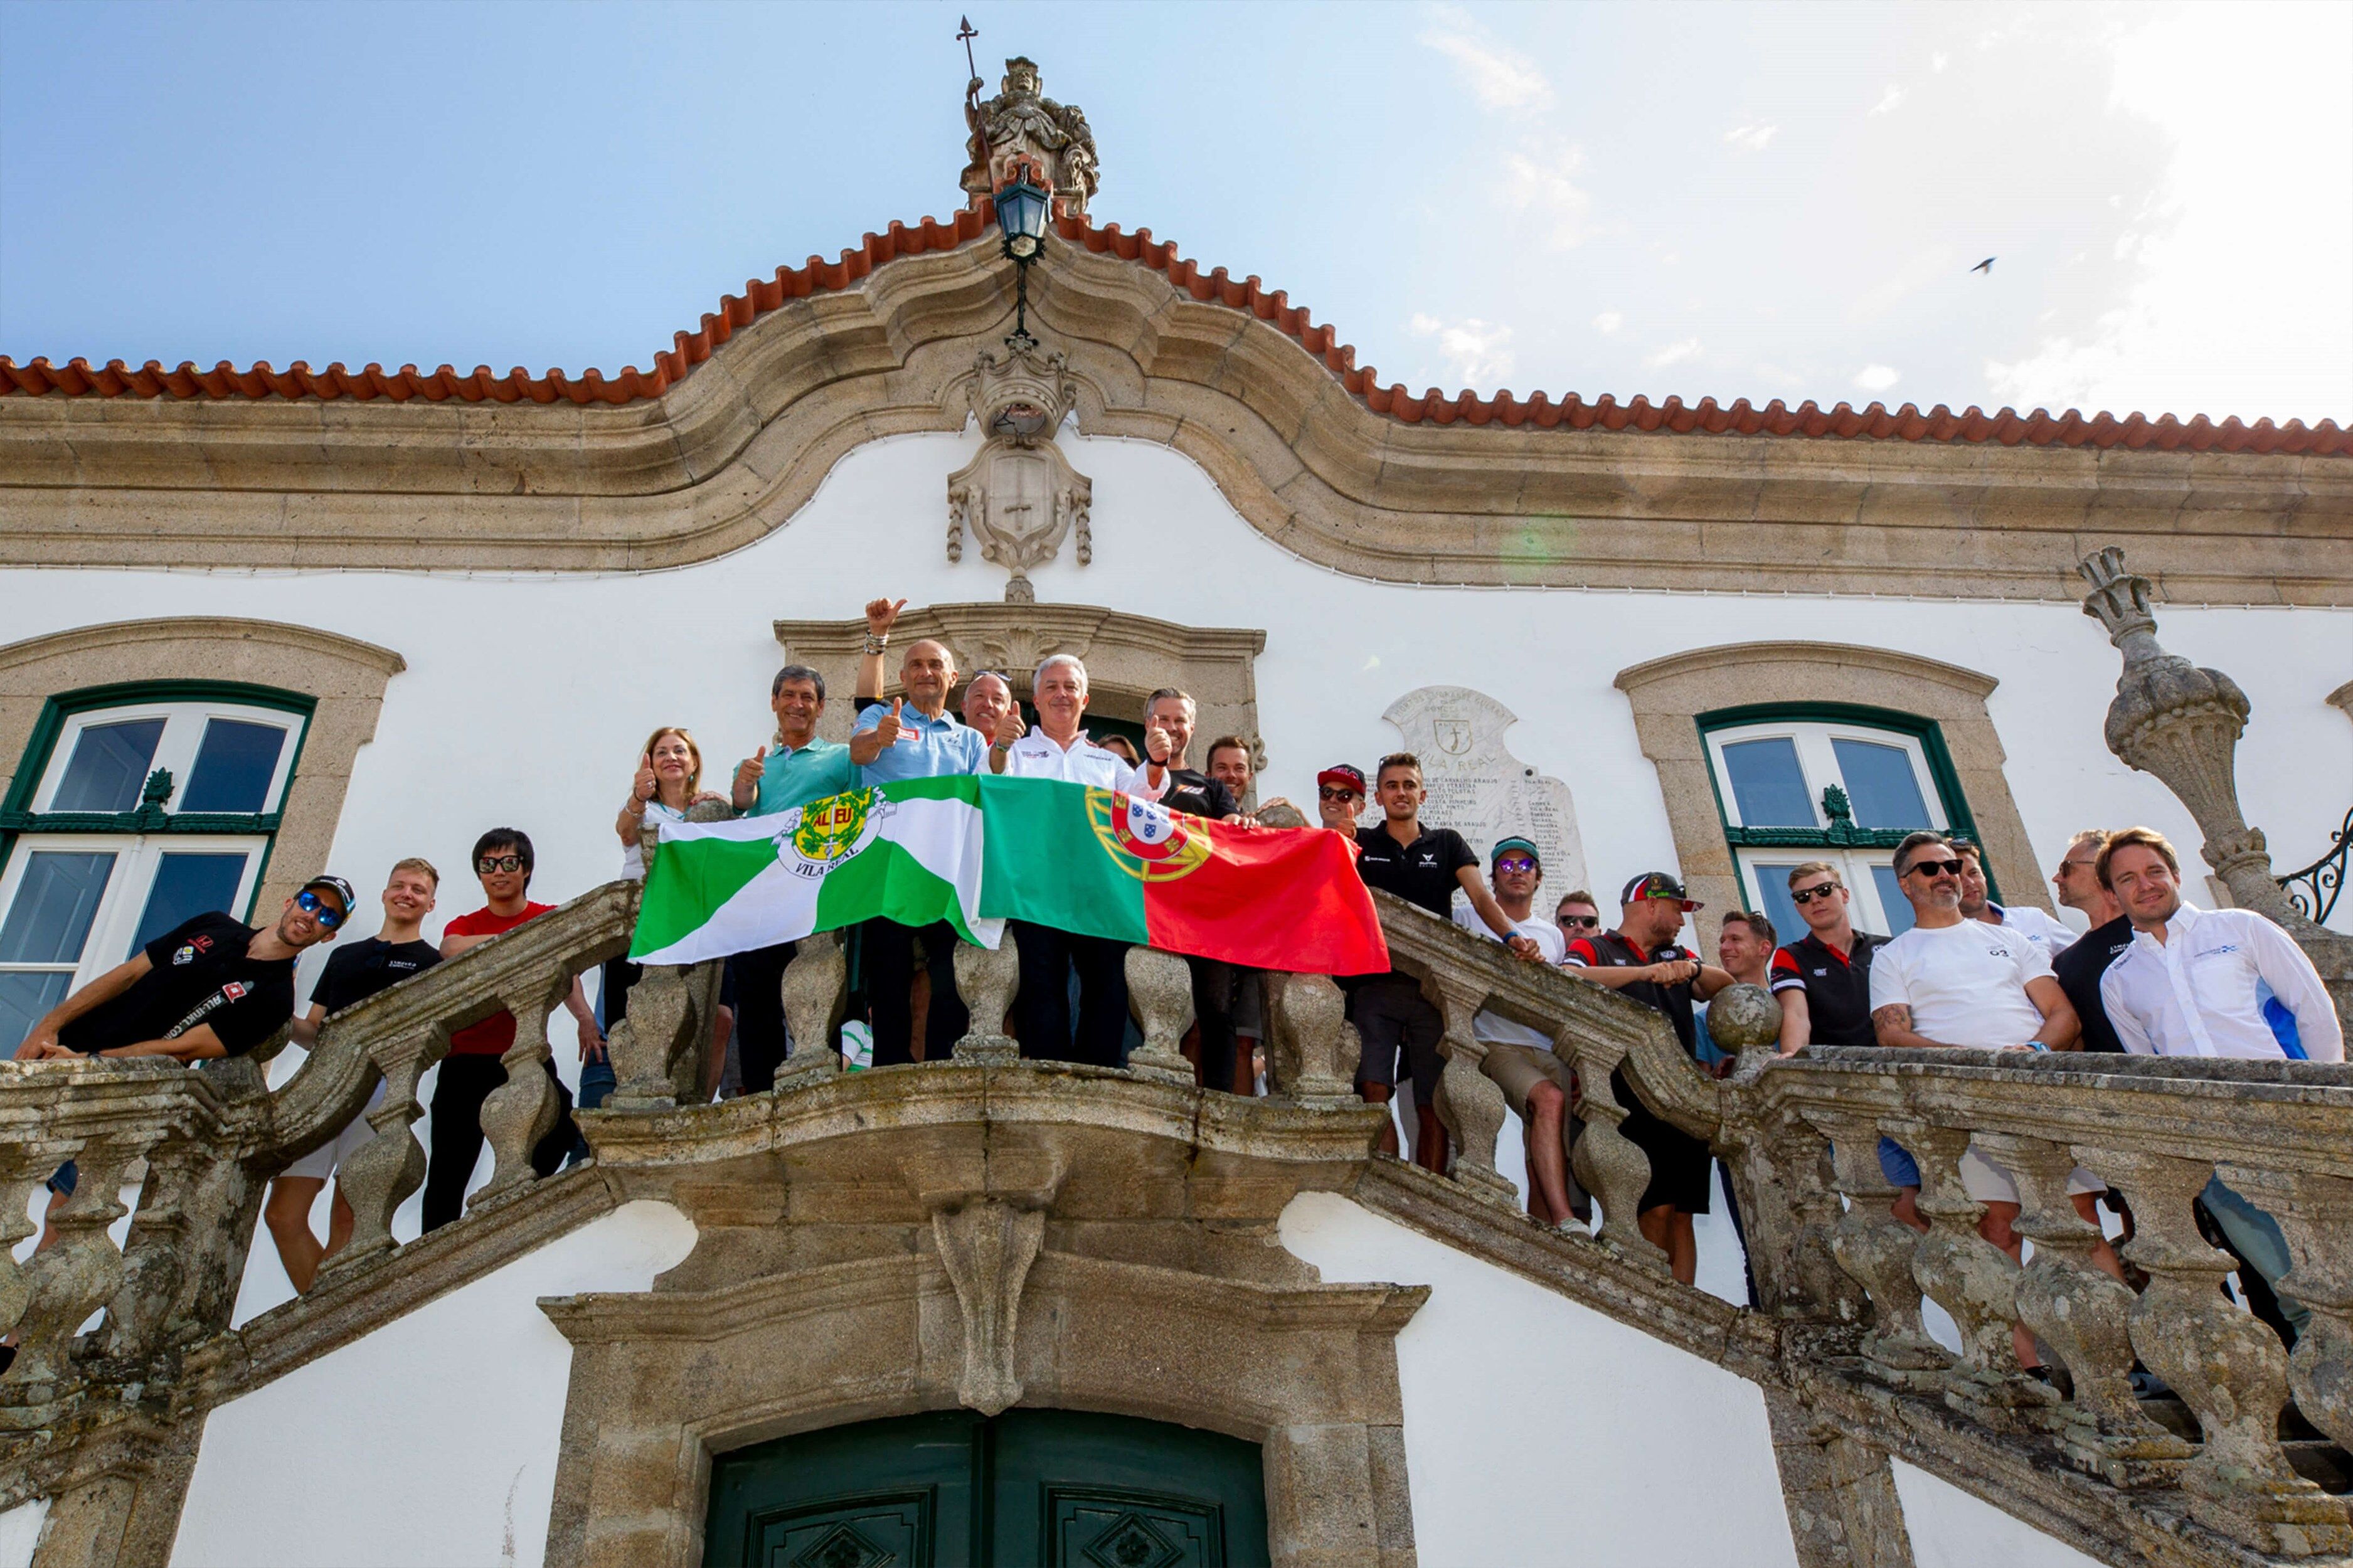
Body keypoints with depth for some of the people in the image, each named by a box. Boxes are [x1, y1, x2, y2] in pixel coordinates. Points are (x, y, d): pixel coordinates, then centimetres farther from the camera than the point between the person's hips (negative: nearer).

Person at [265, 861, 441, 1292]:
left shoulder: (432, 962, 10)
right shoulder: (343, 956, 26)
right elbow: (314, 1032, 25)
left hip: (381, 1091, -5)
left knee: (347, 1221, -8)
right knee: (282, 1215, 2)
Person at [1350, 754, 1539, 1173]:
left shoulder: (1447, 843, 16)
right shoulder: (1361, 843, 14)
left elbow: (1480, 897, 3)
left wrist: (1512, 935, -17)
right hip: (1376, 985, -1)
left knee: (1432, 1108, 1)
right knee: (1374, 1094, -15)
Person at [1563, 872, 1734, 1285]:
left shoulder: (1675, 955, 25)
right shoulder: (1594, 949, 5)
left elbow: (1726, 989, 14)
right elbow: (1567, 980, -16)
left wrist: (1694, 968, -7)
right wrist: (1645, 972, -21)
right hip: (1634, 1103, -6)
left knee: (1682, 1214, 1)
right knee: (1657, 1210, -13)